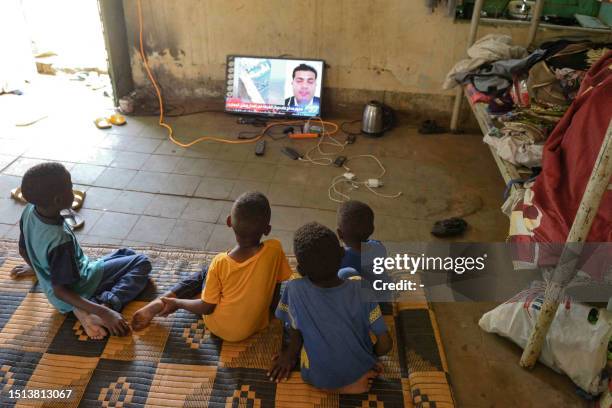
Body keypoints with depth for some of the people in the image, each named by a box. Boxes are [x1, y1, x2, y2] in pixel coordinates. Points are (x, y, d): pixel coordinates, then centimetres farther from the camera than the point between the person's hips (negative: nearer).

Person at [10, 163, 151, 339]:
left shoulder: (30, 211, -14)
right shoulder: (60, 239, -36)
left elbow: (23, 250, 5)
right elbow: (60, 291, -28)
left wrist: (37, 267, 28)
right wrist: (104, 312, -31)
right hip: (78, 289, -8)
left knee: (127, 255, 20)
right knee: (141, 262, 0)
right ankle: (105, 304, -17)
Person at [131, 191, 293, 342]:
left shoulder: (221, 262, -26)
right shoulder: (275, 250, -22)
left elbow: (207, 308, -14)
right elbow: (276, 296, -8)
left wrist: (176, 303, 1)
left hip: (220, 328, -2)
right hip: (258, 325, 3)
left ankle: (158, 305, 14)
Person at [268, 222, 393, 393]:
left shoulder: (294, 290, -24)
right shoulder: (362, 290, -22)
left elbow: (295, 331, -8)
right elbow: (385, 344, -17)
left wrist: (291, 353, 12)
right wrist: (368, 356, 4)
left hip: (318, 379, -2)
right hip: (361, 371, 2)